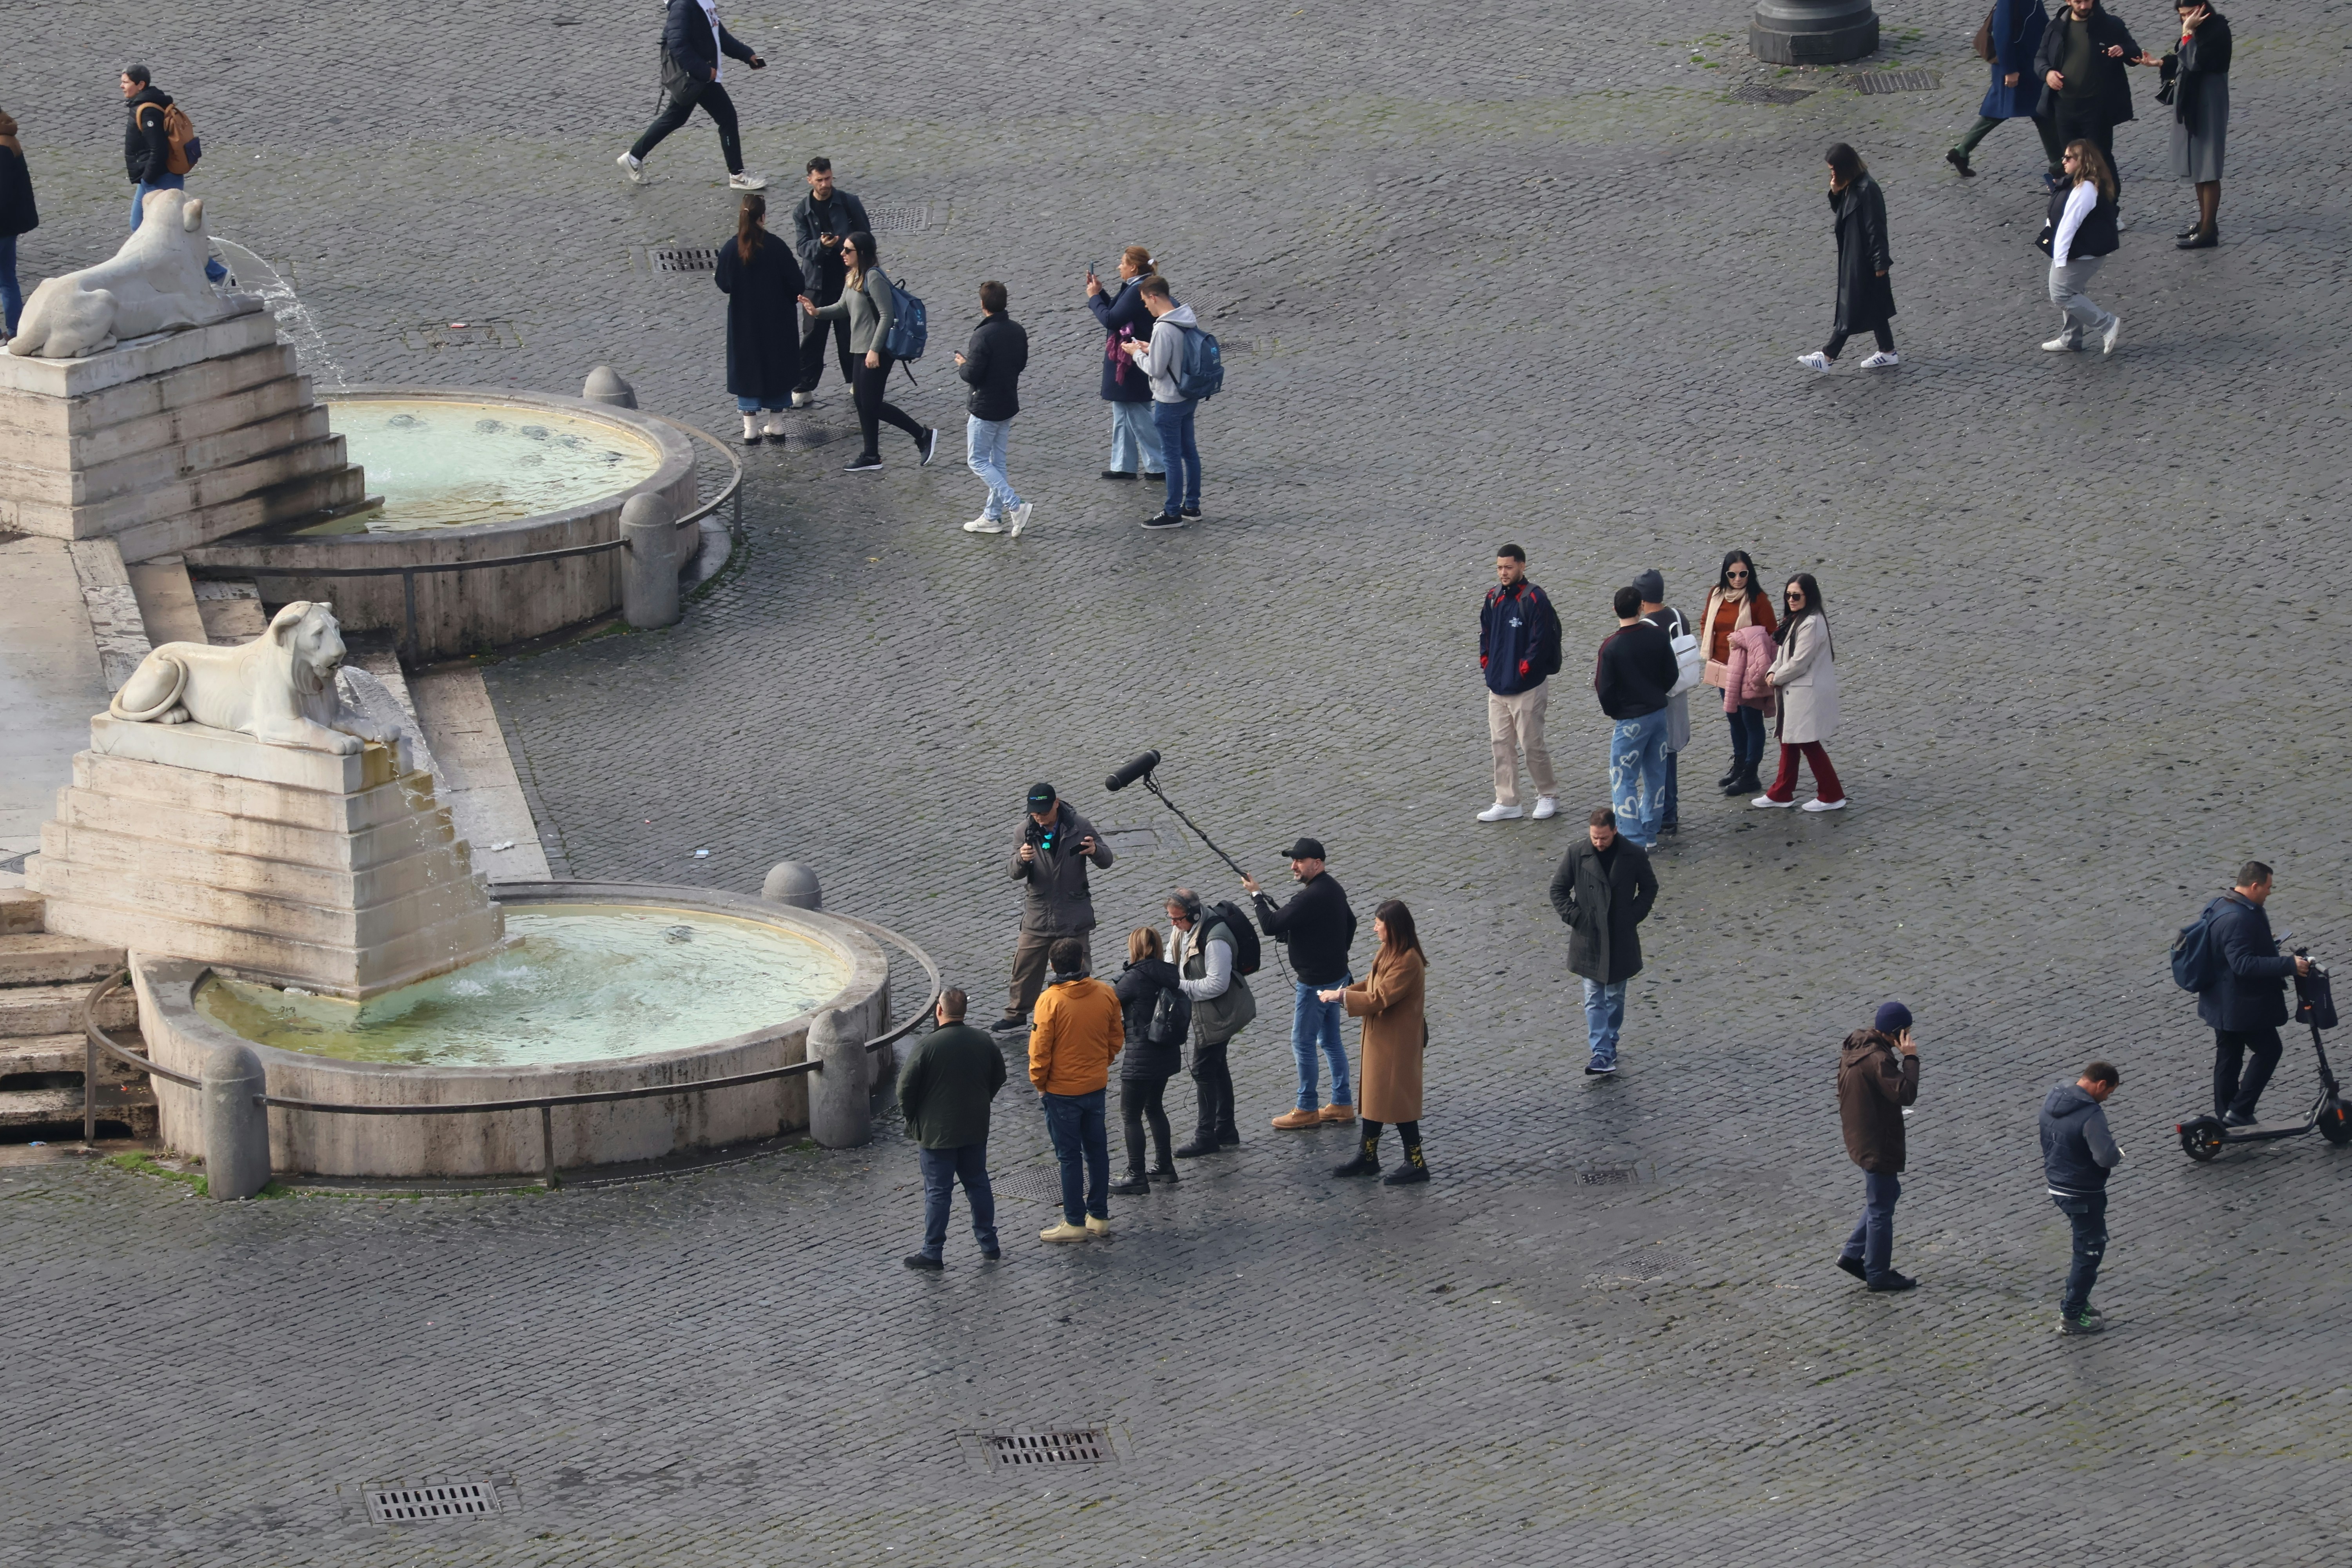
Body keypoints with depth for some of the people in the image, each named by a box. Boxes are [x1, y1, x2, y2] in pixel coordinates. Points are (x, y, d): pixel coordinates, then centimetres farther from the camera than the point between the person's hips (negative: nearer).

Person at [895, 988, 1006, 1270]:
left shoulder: (927, 1046, -19)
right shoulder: (984, 1042, -2)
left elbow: (906, 1088, -15)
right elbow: (998, 1078, 11)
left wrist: (912, 1118, 3)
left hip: (936, 1132, -5)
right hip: (976, 1130, 5)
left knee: (937, 1192, 2)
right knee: (978, 1184, 17)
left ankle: (932, 1252, 7)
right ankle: (989, 1244, 25)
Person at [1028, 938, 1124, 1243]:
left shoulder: (1050, 1001, -20)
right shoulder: (1106, 995, -6)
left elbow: (1041, 1049, -16)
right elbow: (1116, 1039, 5)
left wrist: (1039, 1082, 0)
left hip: (1062, 1089, -4)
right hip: (1096, 1086, 4)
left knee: (1070, 1157, 5)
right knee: (1097, 1151, 16)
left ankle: (1075, 1223, 11)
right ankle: (1100, 1217, 23)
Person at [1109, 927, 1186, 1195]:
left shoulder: (1136, 978, -20)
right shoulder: (1168, 974, 2)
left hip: (1142, 1059, -8)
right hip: (1168, 1054, 8)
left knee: (1131, 1115, 2)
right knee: (1154, 1107, 24)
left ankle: (1137, 1178, 3)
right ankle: (1164, 1166, 32)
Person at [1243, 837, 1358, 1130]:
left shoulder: (1310, 897, -25)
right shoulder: (1333, 888, 7)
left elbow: (1271, 926, -27)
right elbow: (1350, 923, 22)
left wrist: (1257, 895, -13)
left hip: (1315, 982, -10)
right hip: (1336, 975, 10)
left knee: (1302, 1043, 1)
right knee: (1331, 1040, 17)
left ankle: (1307, 1110, 8)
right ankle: (1342, 1105, 22)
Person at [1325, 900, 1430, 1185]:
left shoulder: (1408, 961, -25)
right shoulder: (1389, 952, 6)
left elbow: (1379, 998, -26)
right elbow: (1373, 984, 15)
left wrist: (1342, 997, -18)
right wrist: (1346, 991, -1)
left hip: (1398, 1041, -10)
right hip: (1379, 1037, 10)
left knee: (1398, 1099, -2)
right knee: (1373, 1095, 17)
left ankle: (1416, 1164, 7)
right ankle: (1367, 1156, 28)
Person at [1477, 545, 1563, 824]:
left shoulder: (1535, 600, -15)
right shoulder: (1493, 598, 6)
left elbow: (1541, 641, -16)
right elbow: (1485, 633, 18)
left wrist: (1522, 671, -15)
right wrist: (1486, 663, 7)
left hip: (1527, 688, -7)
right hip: (1497, 687, 7)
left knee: (1532, 744, 1)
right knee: (1501, 745, 9)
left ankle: (1548, 795, 20)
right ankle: (1507, 803, 15)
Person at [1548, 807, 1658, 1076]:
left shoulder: (1634, 856, -7)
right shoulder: (1577, 855, -8)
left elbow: (1649, 888, 7)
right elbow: (1559, 890, 2)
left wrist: (1634, 916, -5)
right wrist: (1574, 917, -9)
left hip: (1621, 940, 1)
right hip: (1588, 939, -1)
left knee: (1615, 996, 14)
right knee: (1594, 1000, -3)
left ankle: (1609, 1043, 31)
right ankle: (1602, 1055, -6)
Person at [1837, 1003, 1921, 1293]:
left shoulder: (1855, 1046, 2)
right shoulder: (1877, 1059, -28)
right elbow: (1905, 1094, -31)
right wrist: (1910, 1058, -25)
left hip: (1860, 1137, 10)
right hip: (1878, 1145, -10)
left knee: (1887, 1193, 25)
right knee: (1881, 1208, 5)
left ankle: (1853, 1255, 29)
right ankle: (1878, 1273, 17)